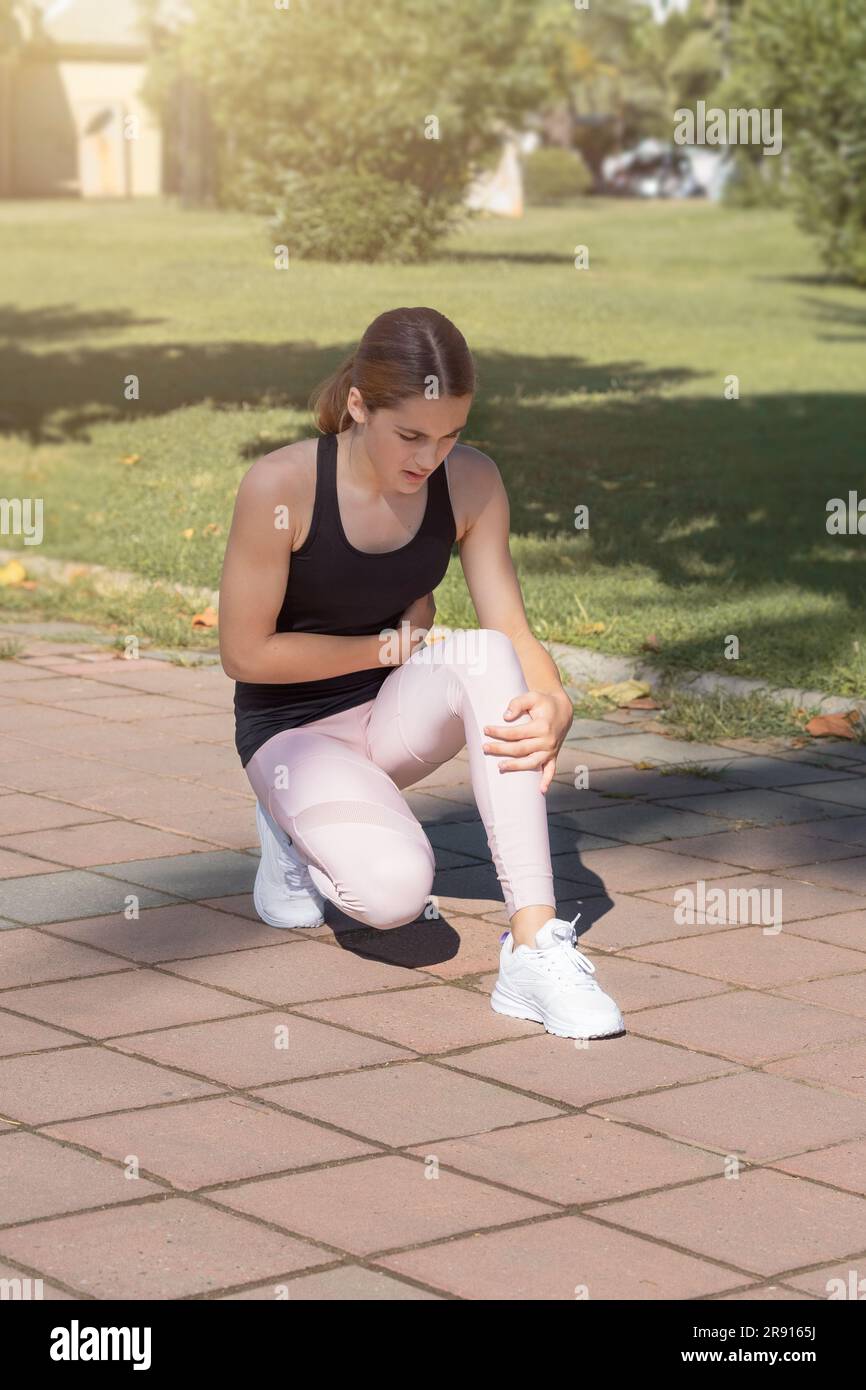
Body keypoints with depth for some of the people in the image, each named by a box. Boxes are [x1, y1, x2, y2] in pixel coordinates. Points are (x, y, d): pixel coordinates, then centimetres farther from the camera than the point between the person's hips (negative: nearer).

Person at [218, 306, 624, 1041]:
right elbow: (245, 652, -16)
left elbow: (513, 634, -12)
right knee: (394, 889, -32)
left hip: (396, 717, 4)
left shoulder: (471, 482, -9)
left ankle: (535, 946, -35)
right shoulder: (281, 485, -22)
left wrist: (554, 704, -34)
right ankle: (296, 831, 6)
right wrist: (391, 645, -14)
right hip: (293, 726, -4)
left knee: (488, 658, -32)